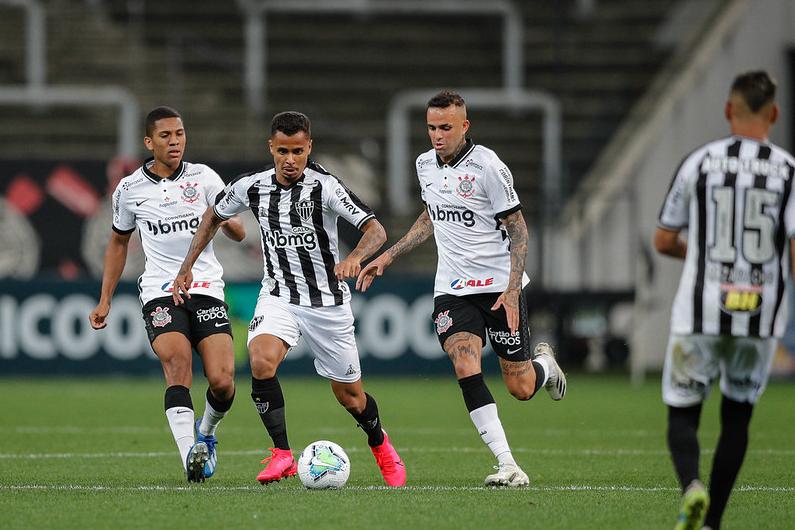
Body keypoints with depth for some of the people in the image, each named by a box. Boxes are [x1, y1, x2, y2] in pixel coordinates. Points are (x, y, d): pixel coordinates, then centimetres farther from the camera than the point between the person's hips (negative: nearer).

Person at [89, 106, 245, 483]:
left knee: (222, 381, -11)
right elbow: (118, 242, 21)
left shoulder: (204, 178, 4)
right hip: (160, 292, -1)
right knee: (177, 364, -26)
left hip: (207, 289, 1)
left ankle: (207, 431, 22)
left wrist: (225, 220, -20)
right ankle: (190, 454, -35)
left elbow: (239, 234, 5)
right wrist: (105, 300, 17)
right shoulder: (129, 190, 5)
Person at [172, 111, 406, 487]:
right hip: (279, 296, 2)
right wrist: (187, 267, 8)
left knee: (348, 393, 9)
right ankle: (282, 454, -17)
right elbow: (214, 216, 14)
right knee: (261, 361, -28)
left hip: (328, 301, -2)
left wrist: (355, 258, -47)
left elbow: (376, 230, -26)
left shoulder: (325, 187, -19)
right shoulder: (251, 187, -6)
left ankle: (379, 443, 41)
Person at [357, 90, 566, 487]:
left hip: (500, 286, -4)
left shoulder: (488, 167, -14)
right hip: (453, 290, 4)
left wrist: (512, 291, -19)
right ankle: (507, 465, -20)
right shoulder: (426, 165, 5)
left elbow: (518, 229, -11)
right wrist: (388, 257, 18)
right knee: (465, 368, -21)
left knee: (520, 389, 2)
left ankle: (544, 363, 41)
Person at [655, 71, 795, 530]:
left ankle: (691, 485, -22)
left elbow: (664, 241, 7)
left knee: (683, 414, 8)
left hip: (700, 314, -1)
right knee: (737, 415, 19)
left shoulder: (698, 163, -1)